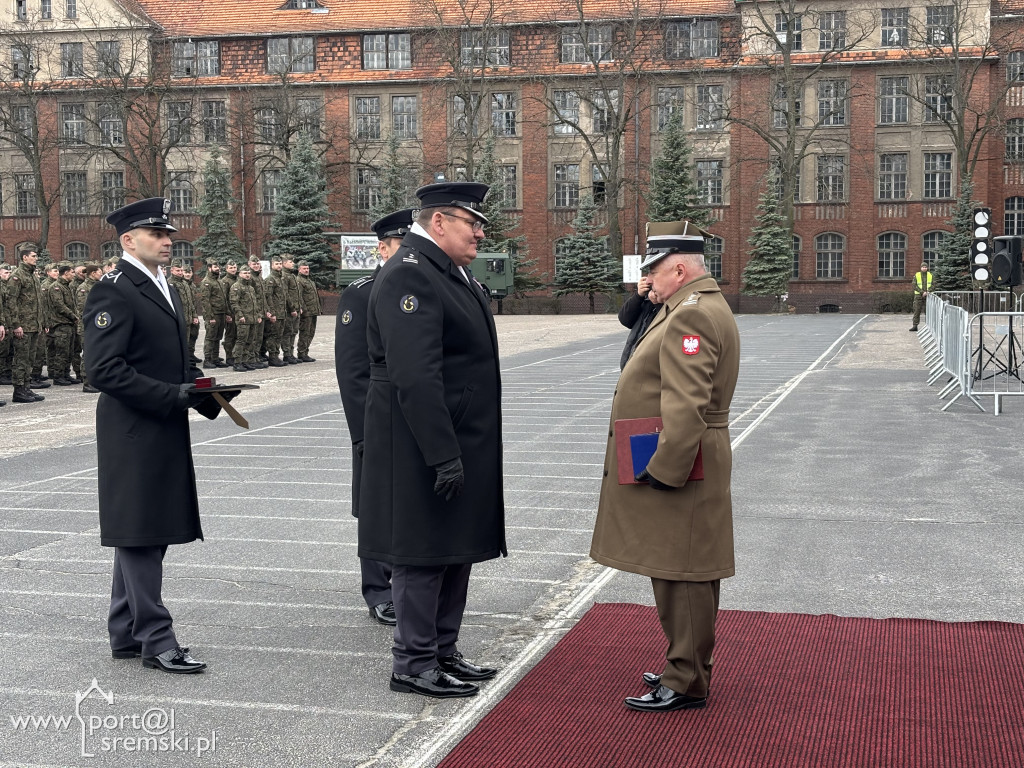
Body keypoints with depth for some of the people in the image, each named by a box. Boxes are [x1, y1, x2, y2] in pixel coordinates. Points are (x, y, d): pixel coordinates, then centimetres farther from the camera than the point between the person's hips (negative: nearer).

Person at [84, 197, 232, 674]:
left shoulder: (165, 290, 17)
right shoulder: (112, 293, -13)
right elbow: (104, 370, -21)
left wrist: (201, 390, 5)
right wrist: (174, 396, -23)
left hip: (166, 434, 10)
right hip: (134, 435, -9)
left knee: (150, 535, 14)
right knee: (139, 536, -3)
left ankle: (126, 634, 25)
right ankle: (156, 640, 3)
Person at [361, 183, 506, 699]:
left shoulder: (452, 273, 15)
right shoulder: (409, 275, -18)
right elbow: (416, 377, -25)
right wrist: (443, 455, -26)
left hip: (462, 445, 10)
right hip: (422, 448, -10)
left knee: (456, 551, 17)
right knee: (423, 557, 0)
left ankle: (443, 652, 28)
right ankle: (413, 665, 11)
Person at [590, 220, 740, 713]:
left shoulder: (692, 316, -19)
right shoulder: (700, 307, 17)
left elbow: (686, 406, -26)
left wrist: (664, 471, -23)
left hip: (677, 470, -11)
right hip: (679, 465, 11)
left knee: (683, 577, -3)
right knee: (678, 575, 18)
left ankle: (687, 685, 6)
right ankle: (686, 667, 29)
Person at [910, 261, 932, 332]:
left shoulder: (930, 275, 6)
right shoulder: (916, 275, 1)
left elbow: (933, 285, 3)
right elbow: (915, 286, -6)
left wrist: (928, 292, -14)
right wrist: (922, 292, -14)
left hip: (928, 295, 1)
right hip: (919, 295, -1)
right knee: (917, 310, -3)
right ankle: (915, 325, -2)